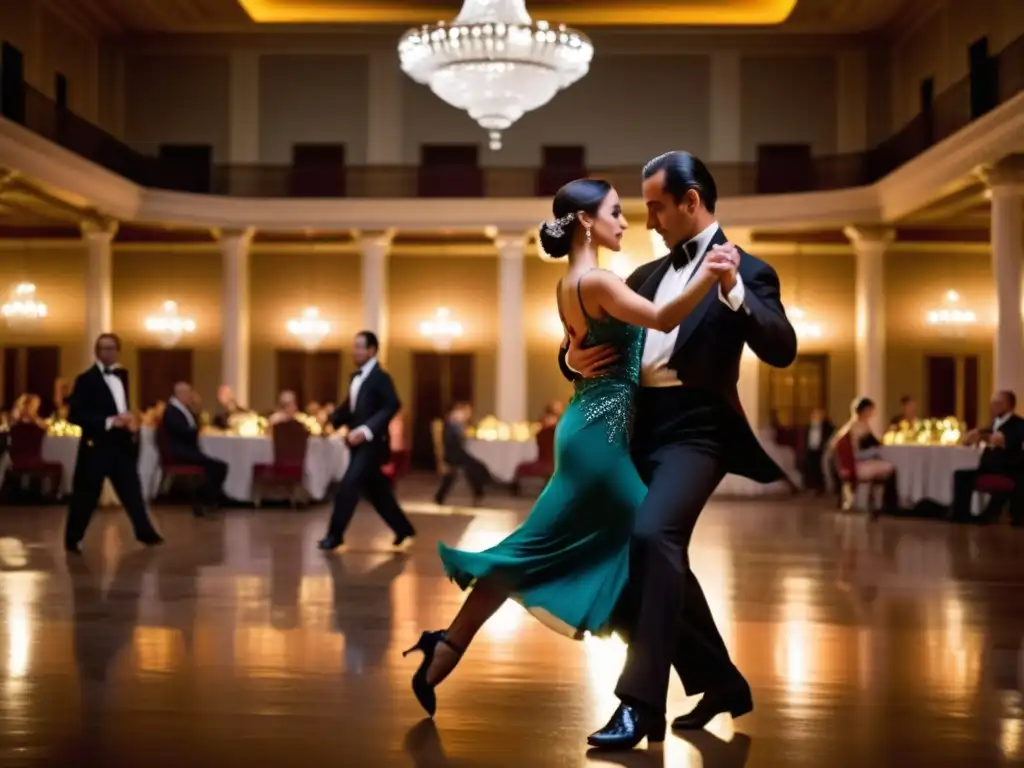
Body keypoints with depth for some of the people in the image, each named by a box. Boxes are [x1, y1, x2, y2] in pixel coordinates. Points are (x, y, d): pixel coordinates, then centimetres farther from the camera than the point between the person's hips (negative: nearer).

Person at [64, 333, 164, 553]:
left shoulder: (122, 375, 13)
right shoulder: (86, 379, -8)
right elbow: (74, 414, -16)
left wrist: (130, 420, 6)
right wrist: (109, 422, -22)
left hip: (122, 444, 6)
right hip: (97, 445, -6)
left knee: (132, 489, 7)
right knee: (86, 495, 0)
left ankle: (145, 533, 13)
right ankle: (73, 539, 11)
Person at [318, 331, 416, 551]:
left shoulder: (380, 377, -12)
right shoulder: (356, 377, 14)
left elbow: (392, 406, -22)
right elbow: (349, 407, 18)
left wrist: (366, 430, -29)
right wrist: (332, 421, 1)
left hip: (371, 442, -9)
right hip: (359, 442, 9)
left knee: (348, 486, -11)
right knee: (375, 490, 13)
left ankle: (335, 534, -3)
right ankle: (403, 528, 25)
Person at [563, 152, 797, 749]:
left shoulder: (745, 270, -1)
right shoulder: (647, 275, 19)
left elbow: (782, 350, -15)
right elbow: (593, 337, 21)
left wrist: (733, 292, -29)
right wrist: (574, 358, -3)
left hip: (693, 431, -8)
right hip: (639, 431, 8)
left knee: (653, 537, -28)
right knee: (650, 554, 13)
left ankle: (641, 701, -25)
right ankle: (720, 682, 30)